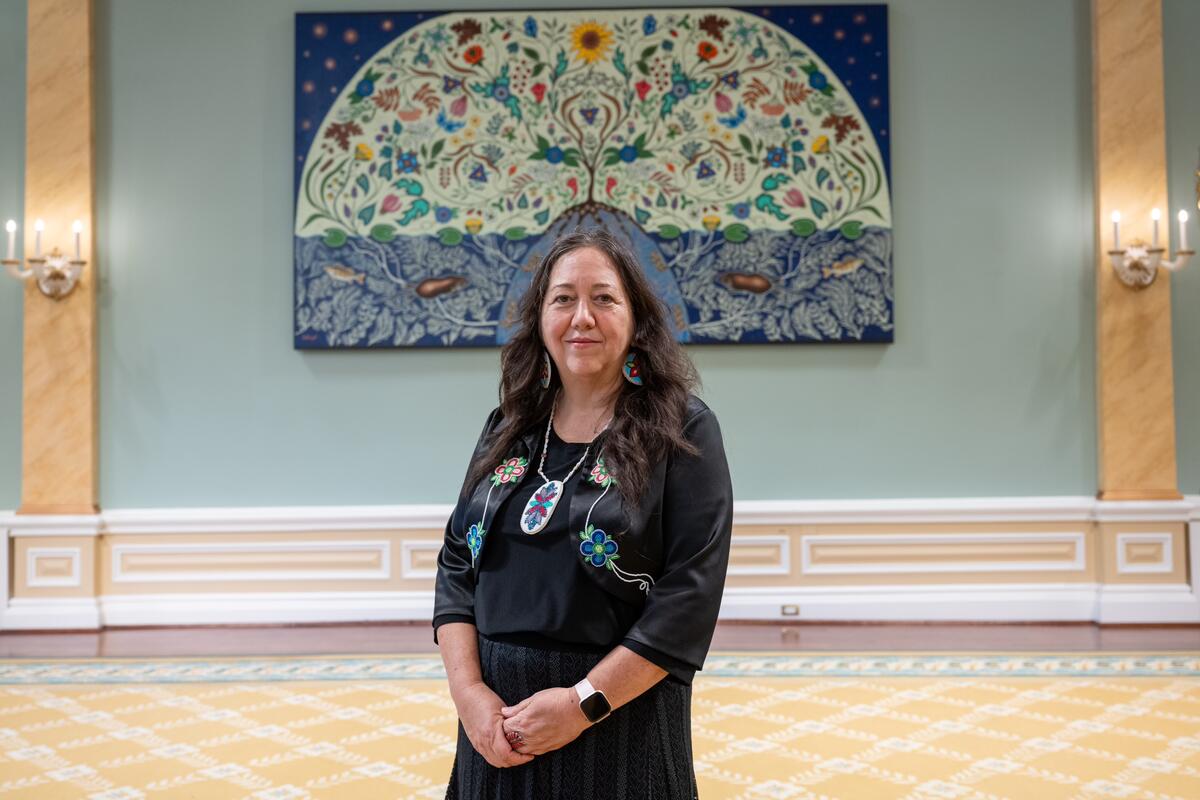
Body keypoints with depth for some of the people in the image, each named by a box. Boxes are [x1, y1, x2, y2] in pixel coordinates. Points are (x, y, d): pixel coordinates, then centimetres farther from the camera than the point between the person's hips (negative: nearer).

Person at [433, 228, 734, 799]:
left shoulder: (682, 431, -7)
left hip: (621, 723, -4)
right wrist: (468, 690, -8)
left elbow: (691, 593, -14)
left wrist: (585, 702, -18)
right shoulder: (508, 430, 6)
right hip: (497, 716, 4)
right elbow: (456, 566, 5)